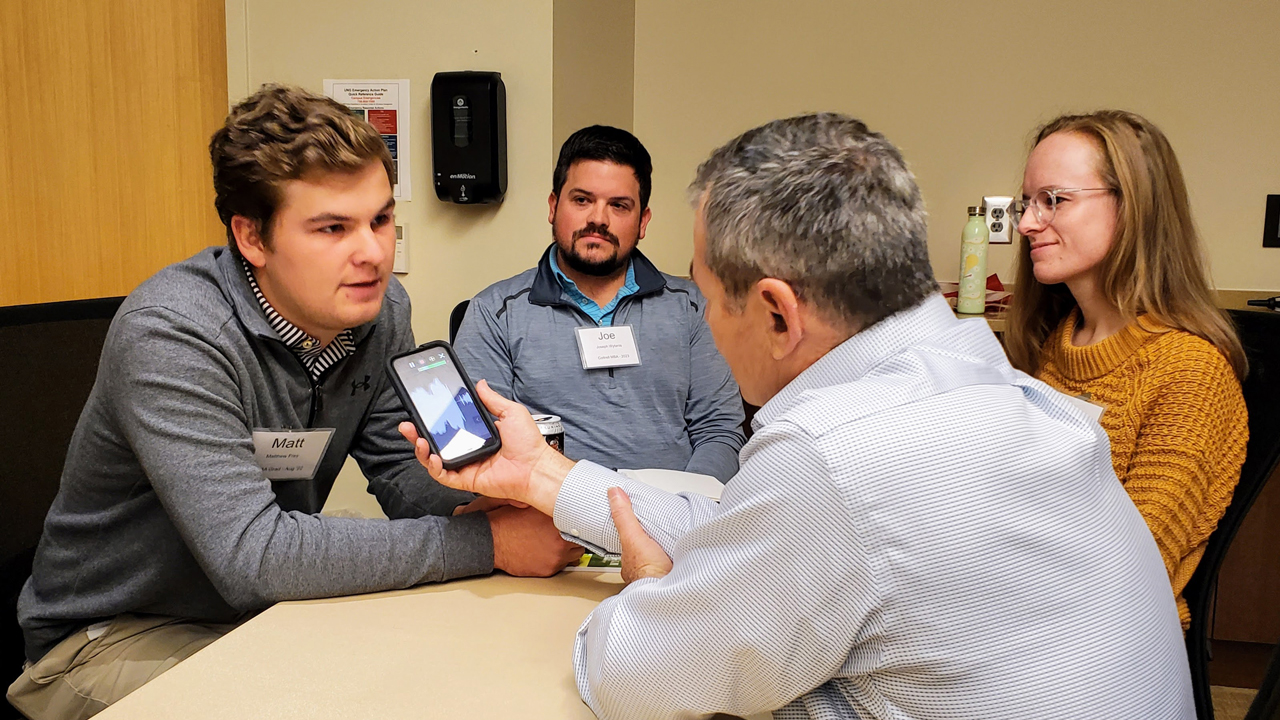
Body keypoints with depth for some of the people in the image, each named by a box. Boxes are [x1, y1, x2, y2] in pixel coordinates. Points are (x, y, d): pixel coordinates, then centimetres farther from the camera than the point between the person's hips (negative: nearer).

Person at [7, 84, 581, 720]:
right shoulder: (170, 334, -28)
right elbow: (251, 555, -35)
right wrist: (486, 543, -34)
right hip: (118, 633, -5)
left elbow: (402, 479, -3)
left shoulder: (379, 309, -7)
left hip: (268, 603, 6)